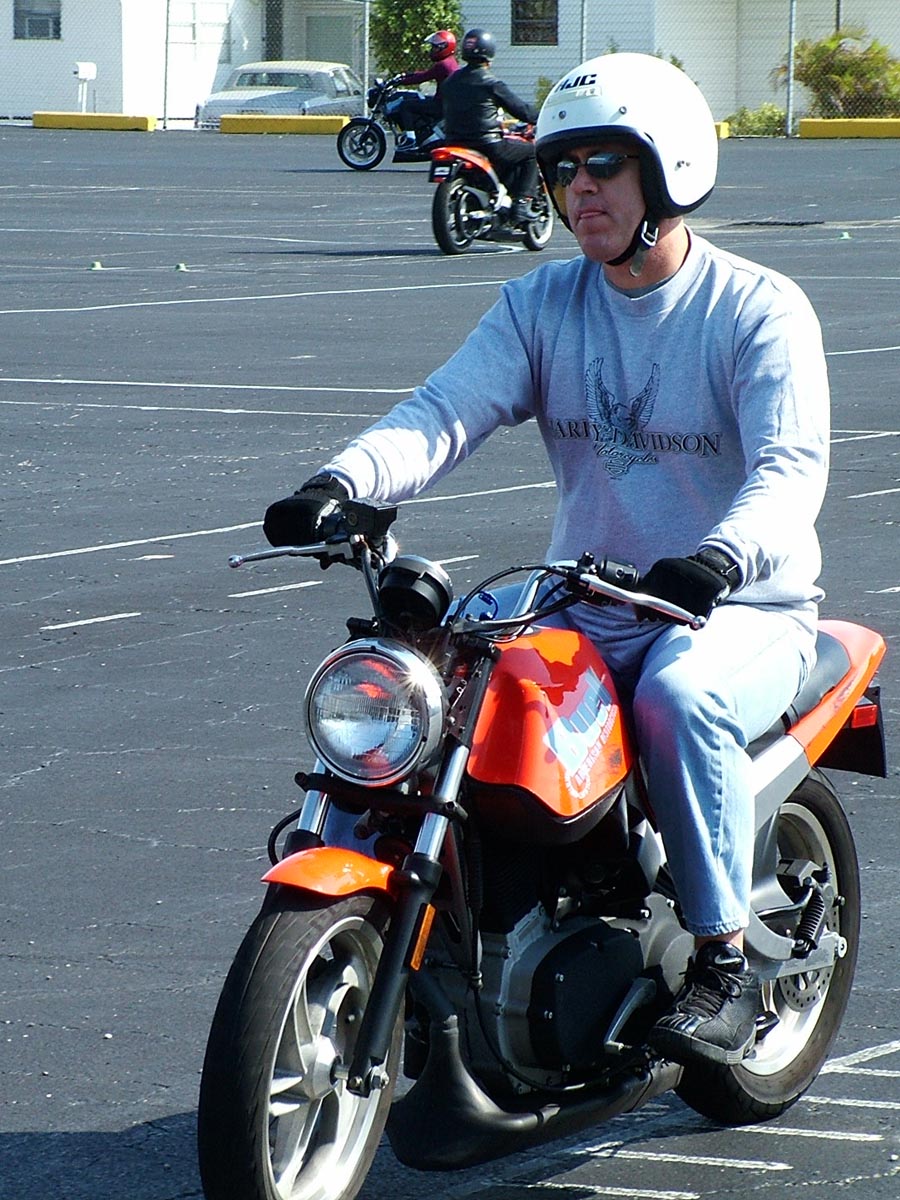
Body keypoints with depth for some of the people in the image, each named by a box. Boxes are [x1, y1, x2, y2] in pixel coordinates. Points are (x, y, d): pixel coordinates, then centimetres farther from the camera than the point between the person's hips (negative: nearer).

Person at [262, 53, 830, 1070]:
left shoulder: (760, 310, -8)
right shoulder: (541, 305, 6)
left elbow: (790, 468, -22)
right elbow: (446, 411, -9)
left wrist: (720, 558, -44)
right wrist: (342, 483, -30)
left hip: (743, 609, -5)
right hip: (587, 608, 5)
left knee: (679, 697, -36)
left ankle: (724, 960, -24)